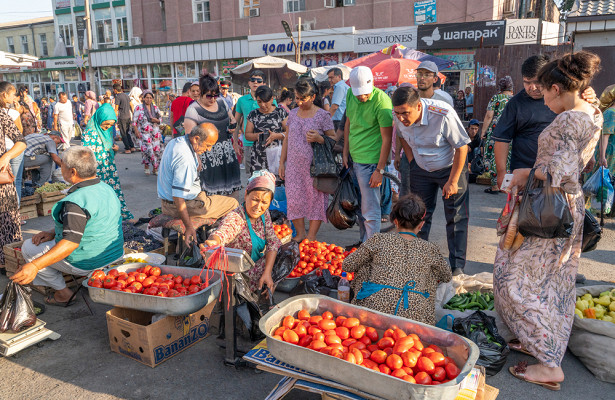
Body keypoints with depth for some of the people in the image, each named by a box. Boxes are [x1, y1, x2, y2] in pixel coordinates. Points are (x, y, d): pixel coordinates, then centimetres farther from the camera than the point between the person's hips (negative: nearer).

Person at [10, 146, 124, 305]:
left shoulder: (77, 201, -27)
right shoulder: (107, 188, 2)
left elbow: (71, 242, -33)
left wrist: (35, 266, -37)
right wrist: (53, 233, 8)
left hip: (87, 263, -9)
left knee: (28, 247, 9)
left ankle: (63, 293, 10)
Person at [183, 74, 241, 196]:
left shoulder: (221, 102, 11)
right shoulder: (193, 109, -8)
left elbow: (232, 118, 25)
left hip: (227, 153, 6)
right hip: (208, 158, -6)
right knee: (210, 194, -8)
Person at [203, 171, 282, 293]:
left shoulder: (264, 213, -4)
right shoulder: (235, 218, -27)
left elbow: (273, 242, -6)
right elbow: (222, 233, -48)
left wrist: (267, 273, -20)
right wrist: (213, 242, -73)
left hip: (255, 267, 6)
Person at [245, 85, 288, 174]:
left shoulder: (281, 112, 5)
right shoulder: (253, 114, 12)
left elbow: (289, 133, 2)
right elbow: (247, 134, 13)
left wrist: (276, 135, -15)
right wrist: (257, 135, -8)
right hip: (258, 157, 2)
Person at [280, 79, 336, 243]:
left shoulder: (323, 115, -4)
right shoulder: (293, 113, 11)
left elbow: (334, 139, -1)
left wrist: (319, 139, -21)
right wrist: (282, 163, 14)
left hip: (314, 166, -4)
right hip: (293, 166, 5)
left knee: (315, 199, 0)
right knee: (294, 199, 5)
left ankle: (311, 237, 10)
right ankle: (300, 234, 19)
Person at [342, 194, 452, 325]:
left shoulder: (379, 240, 3)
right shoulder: (429, 249, 7)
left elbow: (347, 265, 11)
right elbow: (447, 277, 26)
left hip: (374, 309, 0)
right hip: (413, 318, 0)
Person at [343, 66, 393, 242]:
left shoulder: (382, 102, -17)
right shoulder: (350, 94, 4)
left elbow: (387, 139, -16)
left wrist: (380, 170, -17)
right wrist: (345, 153, 14)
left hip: (369, 160, -7)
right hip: (353, 158, 7)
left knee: (370, 211, -2)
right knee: (359, 207, 16)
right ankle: (363, 244, 31)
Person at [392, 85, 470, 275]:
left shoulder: (443, 115, -32)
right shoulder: (400, 117, -17)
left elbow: (462, 147, -21)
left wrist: (452, 181, -18)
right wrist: (411, 162, 3)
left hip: (450, 167, -4)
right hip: (421, 169, 4)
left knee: (456, 217, -1)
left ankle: (457, 266, 10)